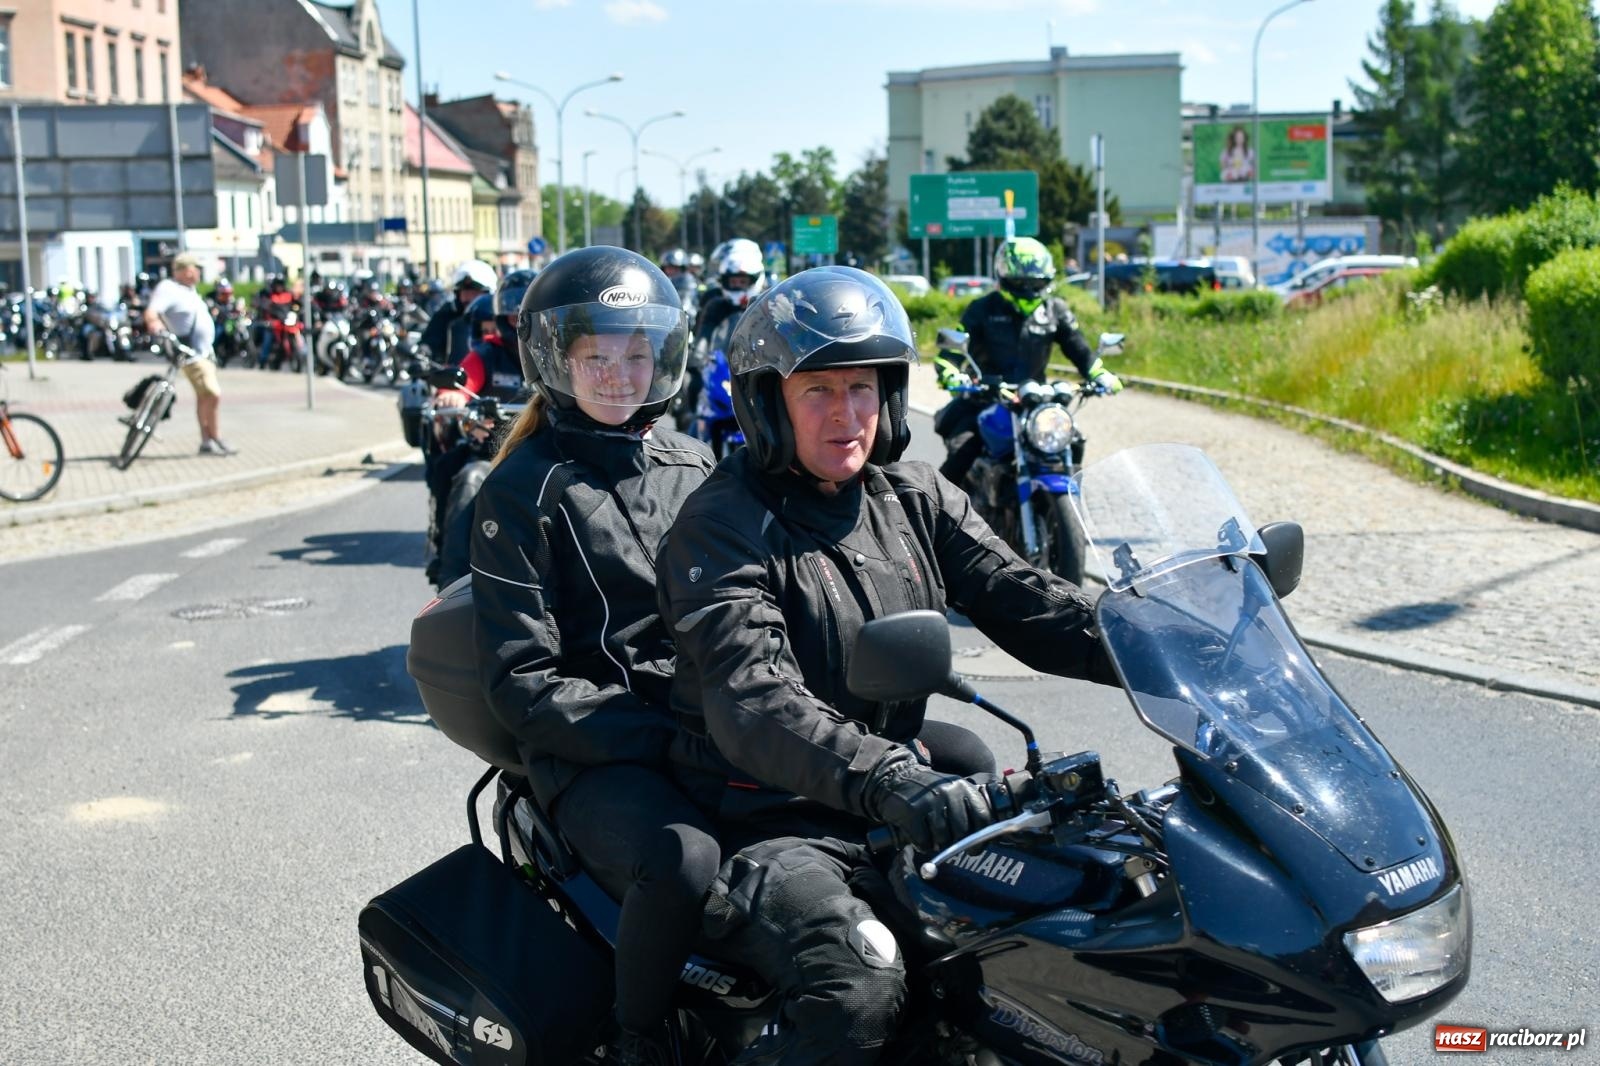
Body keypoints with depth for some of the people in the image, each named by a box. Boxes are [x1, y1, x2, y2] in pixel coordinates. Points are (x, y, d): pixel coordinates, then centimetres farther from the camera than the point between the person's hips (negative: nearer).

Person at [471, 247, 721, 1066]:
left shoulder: (692, 464, 14)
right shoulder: (522, 493, -2)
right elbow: (521, 684, -8)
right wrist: (660, 737, -19)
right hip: (592, 754, -5)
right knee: (685, 859, -36)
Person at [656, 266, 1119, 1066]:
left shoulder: (914, 498, 10)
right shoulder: (721, 525, -11)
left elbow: (1018, 598, 1)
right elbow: (752, 706, -25)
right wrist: (885, 781, -41)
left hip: (908, 781, 7)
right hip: (771, 819, -7)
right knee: (857, 993, -32)